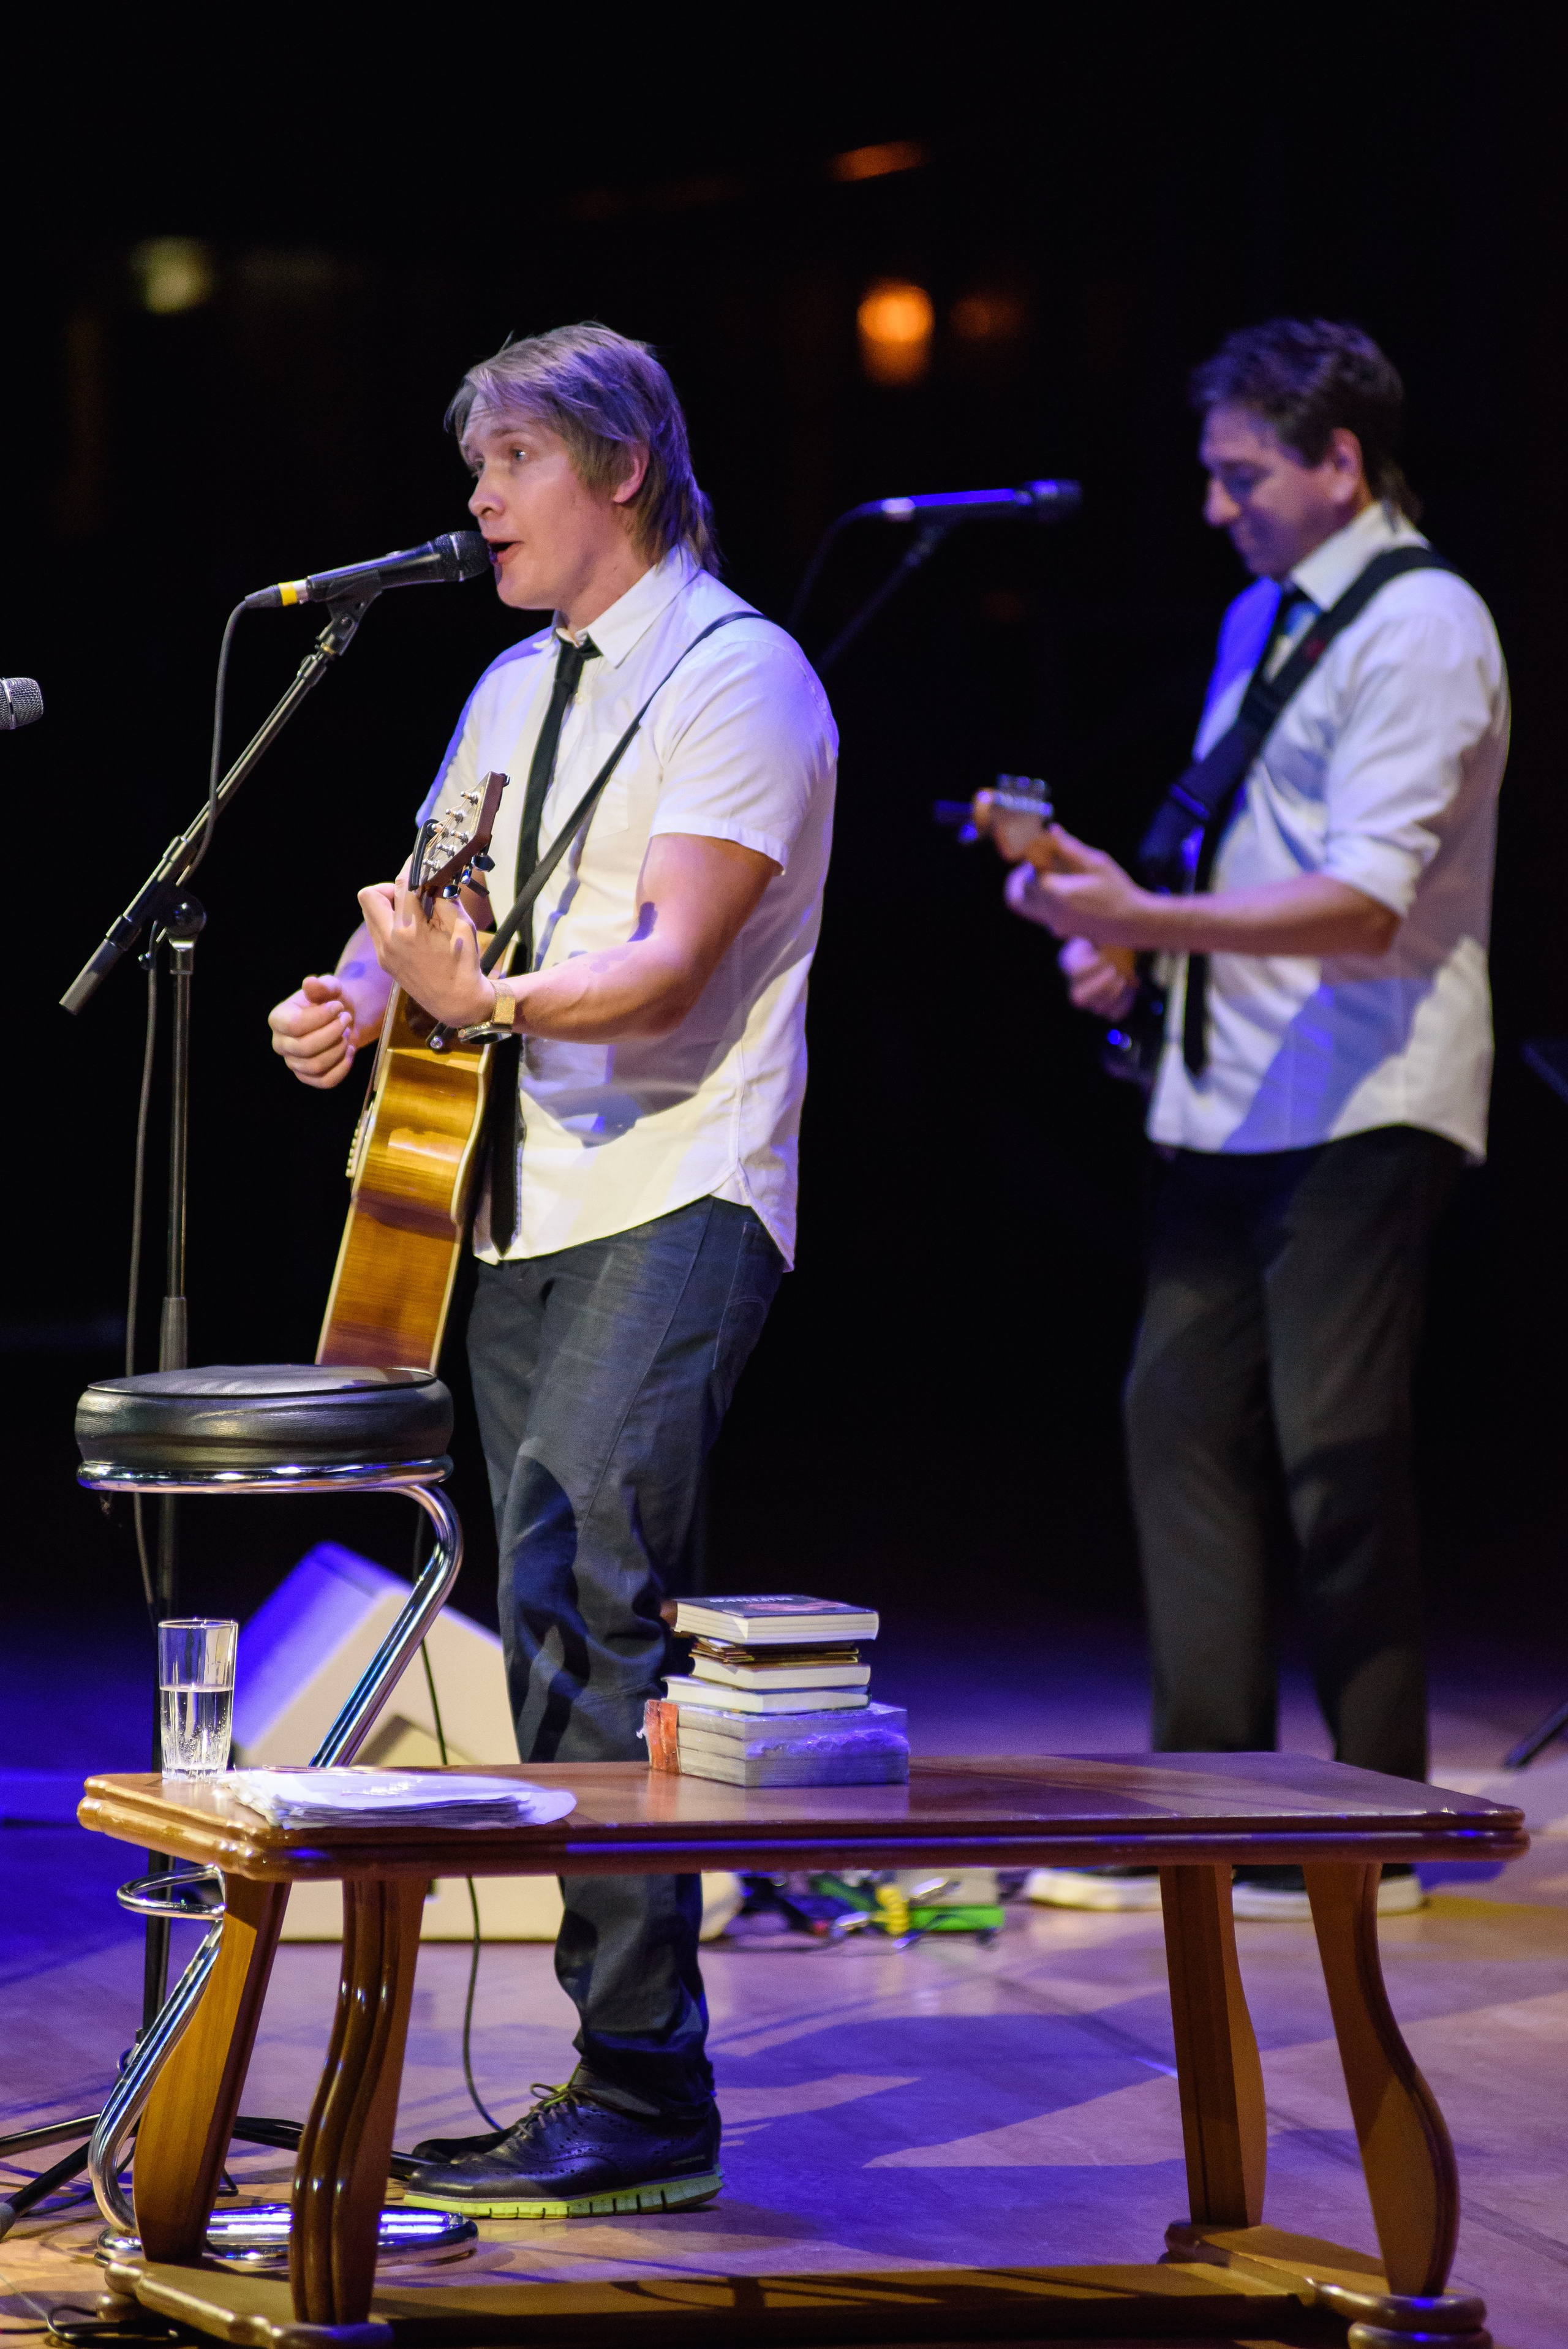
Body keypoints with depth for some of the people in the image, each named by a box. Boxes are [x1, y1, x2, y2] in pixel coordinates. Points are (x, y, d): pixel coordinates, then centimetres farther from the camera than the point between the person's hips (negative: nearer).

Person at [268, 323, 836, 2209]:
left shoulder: (736, 675, -7)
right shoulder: (515, 687, 19)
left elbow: (671, 963, -18)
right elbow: (429, 910, 20)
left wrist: (489, 997, -33)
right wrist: (357, 998, -2)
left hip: (678, 1204, -8)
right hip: (525, 1208, 9)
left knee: (585, 1606, -19)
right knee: (552, 1635, 7)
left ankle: (645, 2093, -19)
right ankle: (618, 2079, 12)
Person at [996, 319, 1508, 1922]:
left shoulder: (1417, 629, -12)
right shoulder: (1260, 619, 17)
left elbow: (1363, 902, -21)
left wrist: (1143, 918, -29)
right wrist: (1134, 934, 8)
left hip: (1363, 1111, -9)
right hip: (1231, 1099, 9)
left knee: (1334, 1457, -7)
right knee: (1181, 1428, 6)